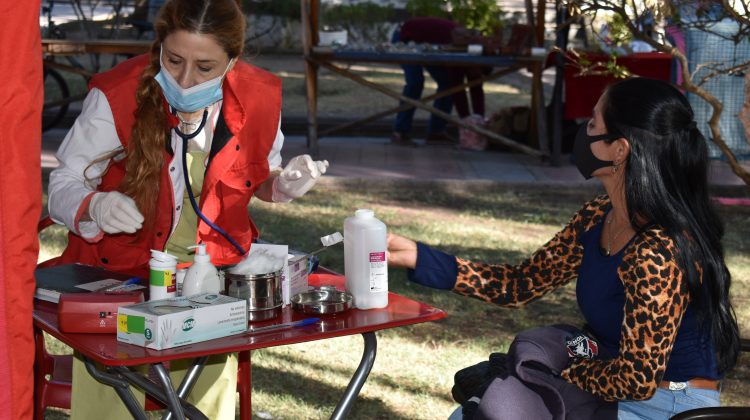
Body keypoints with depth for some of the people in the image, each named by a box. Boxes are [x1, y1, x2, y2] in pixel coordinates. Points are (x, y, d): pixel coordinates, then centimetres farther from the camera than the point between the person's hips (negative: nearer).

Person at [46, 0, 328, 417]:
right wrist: (95, 207, -34)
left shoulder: (260, 97, -8)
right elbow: (64, 186, -11)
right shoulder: (115, 97, -18)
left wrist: (283, 184, -11)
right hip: (120, 272, -2)